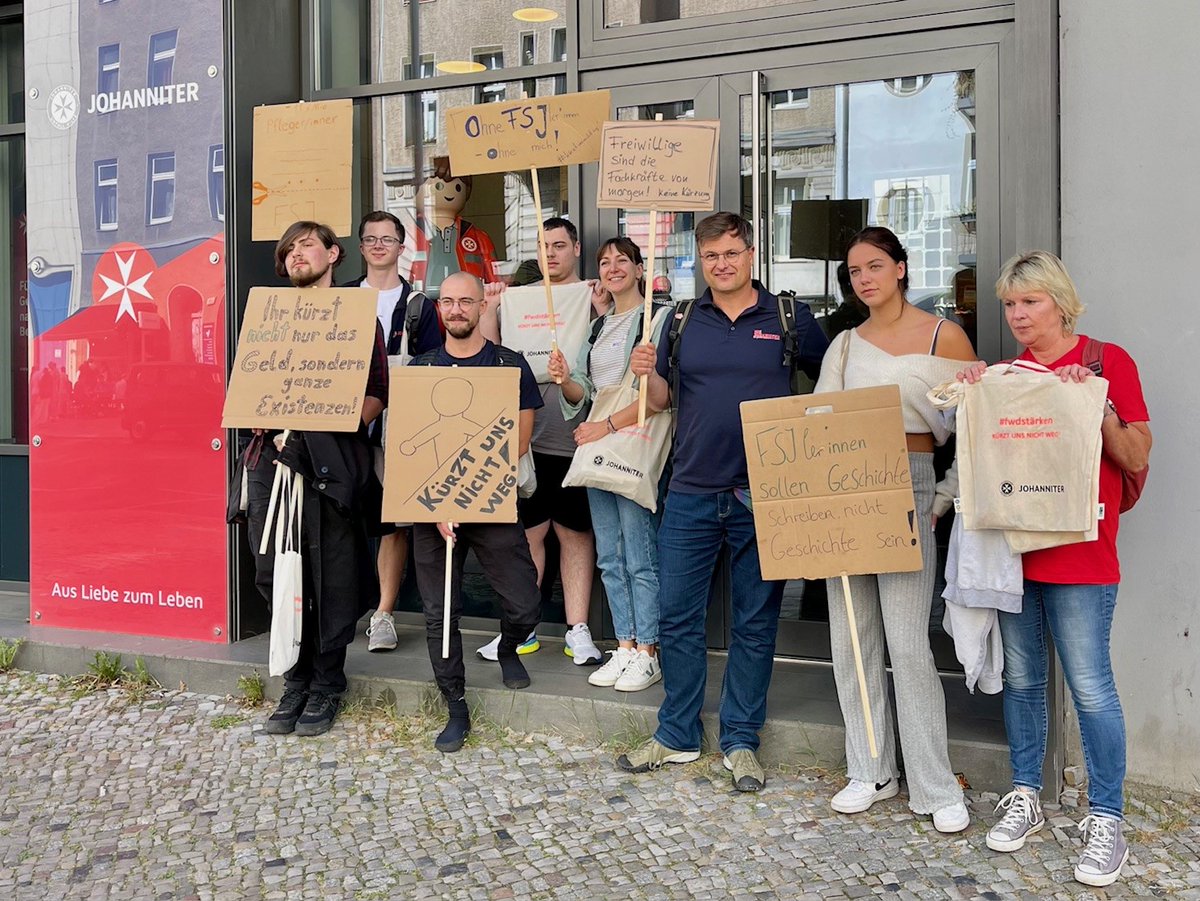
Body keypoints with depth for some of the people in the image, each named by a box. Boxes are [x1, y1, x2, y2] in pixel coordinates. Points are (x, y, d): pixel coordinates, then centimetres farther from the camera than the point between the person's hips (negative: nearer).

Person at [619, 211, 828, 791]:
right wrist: (646, 373, -11)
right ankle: (677, 734, 22)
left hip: (762, 494, -2)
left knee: (755, 623, 7)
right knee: (676, 617, 6)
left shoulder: (790, 318, 2)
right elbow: (661, 400, 10)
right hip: (690, 493, 2)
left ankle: (740, 740, 21)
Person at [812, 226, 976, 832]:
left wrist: (946, 498, -9)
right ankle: (869, 772, 20)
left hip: (909, 486, -5)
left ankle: (936, 788, 5)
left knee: (908, 645, -8)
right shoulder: (845, 344, 14)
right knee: (850, 639, 7)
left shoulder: (943, 336, 2)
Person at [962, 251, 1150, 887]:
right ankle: (1025, 797, 25)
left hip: (1079, 552, -5)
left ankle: (1106, 818, 10)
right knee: (1020, 678, 11)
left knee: (1089, 685, -3)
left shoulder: (1108, 361, -2)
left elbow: (1138, 459, -4)